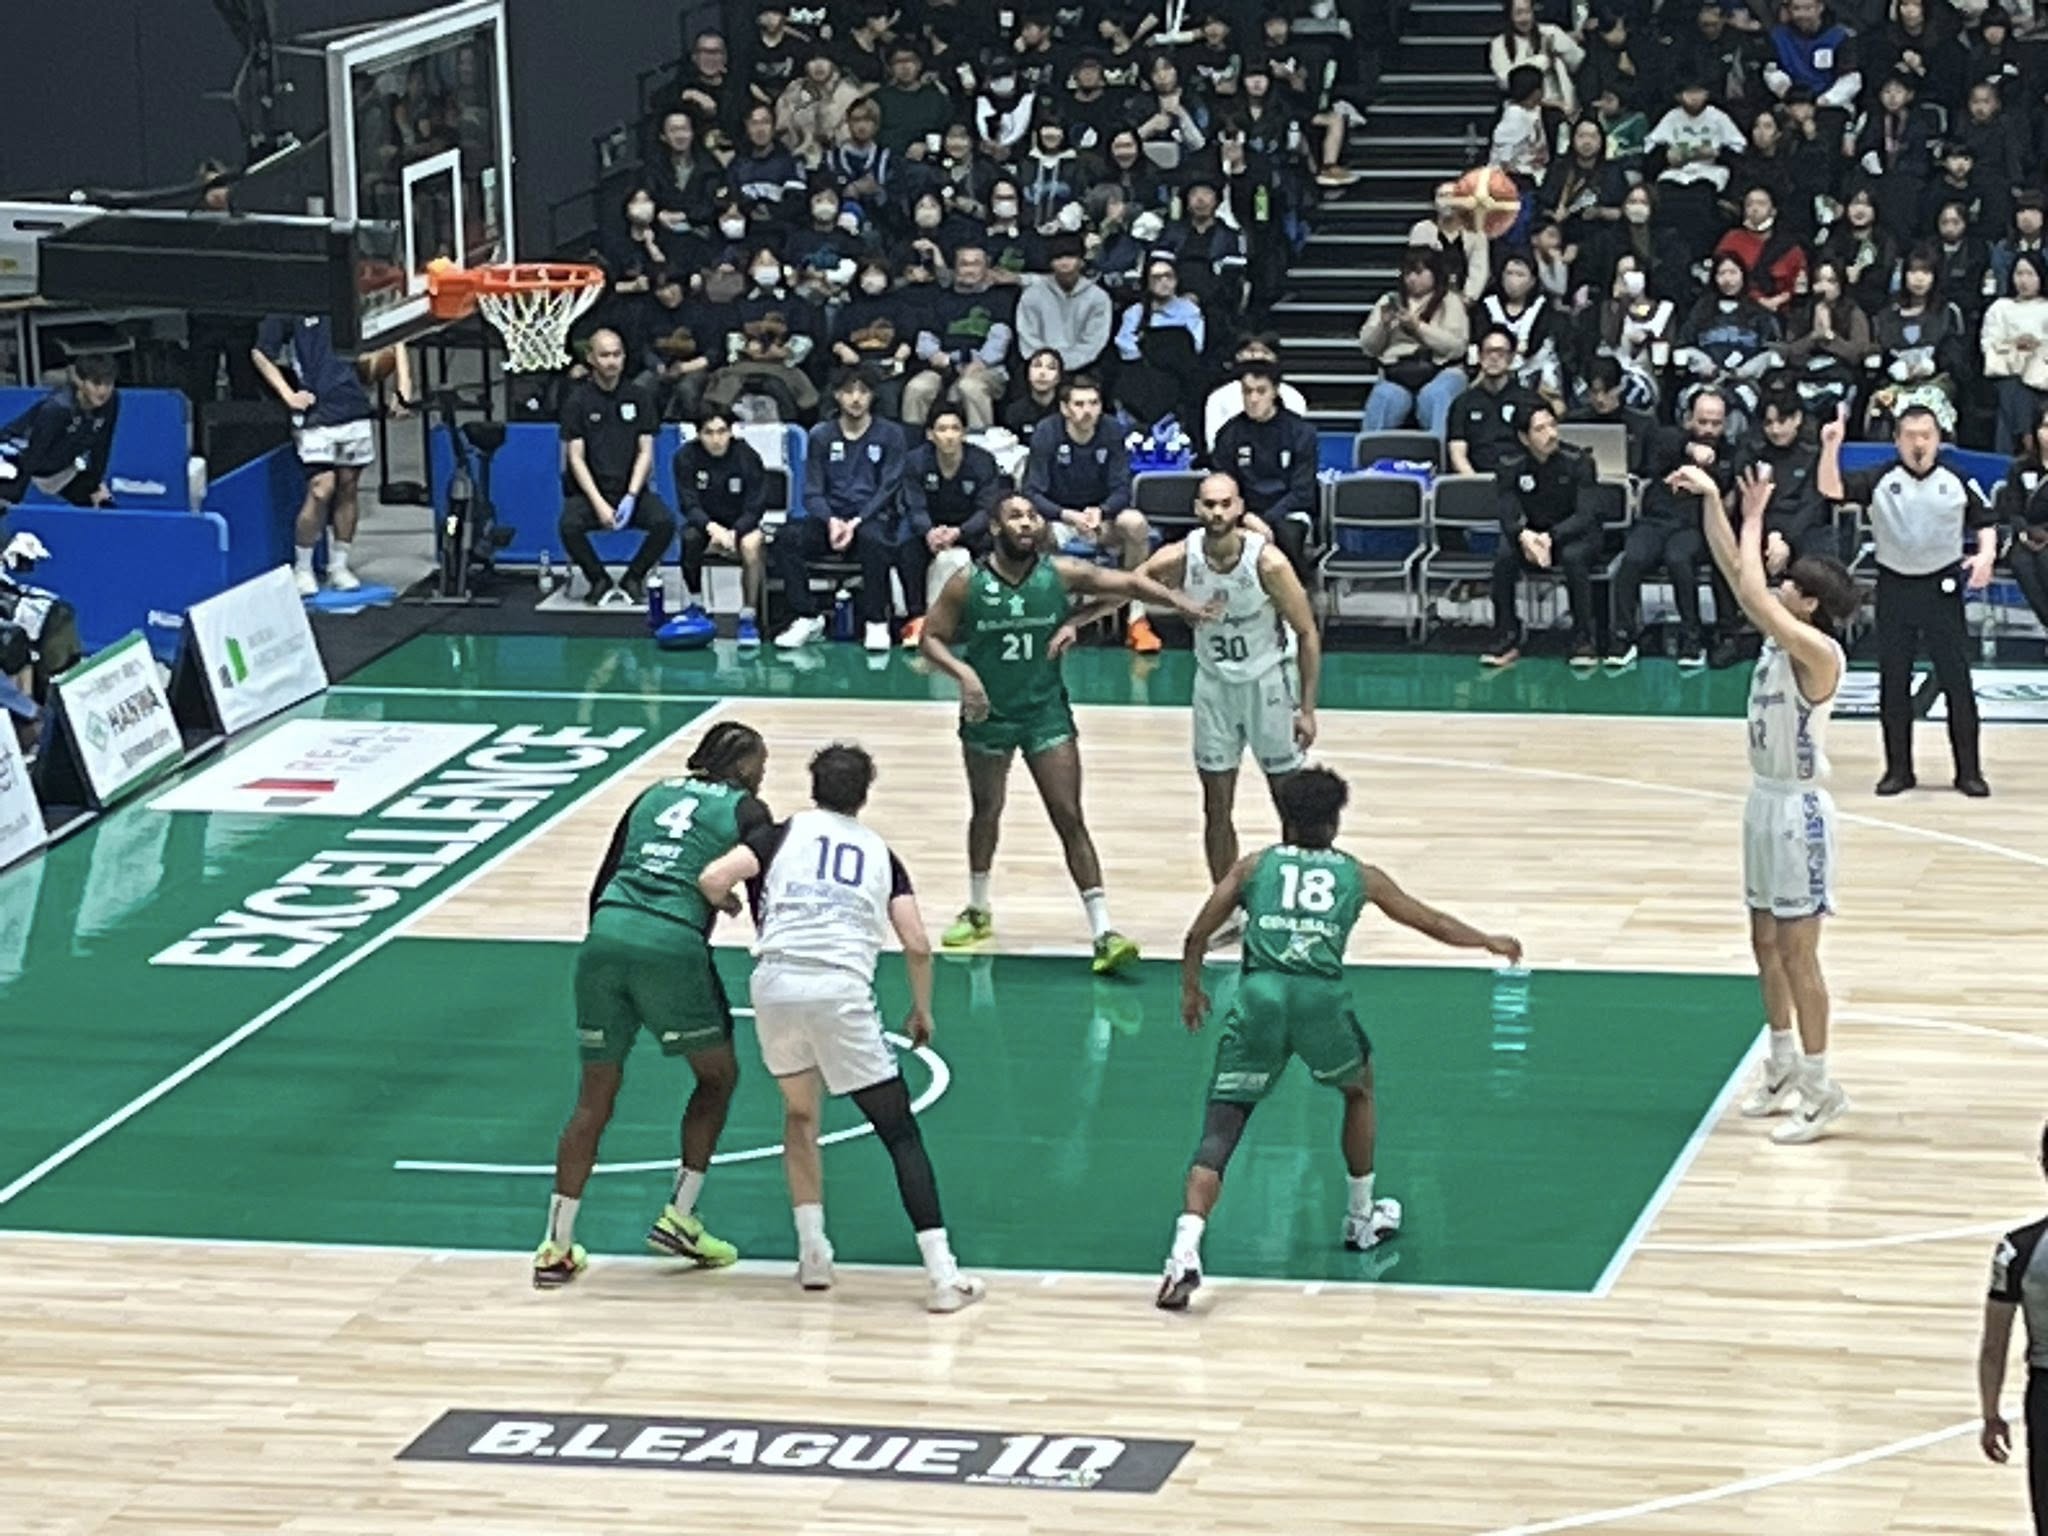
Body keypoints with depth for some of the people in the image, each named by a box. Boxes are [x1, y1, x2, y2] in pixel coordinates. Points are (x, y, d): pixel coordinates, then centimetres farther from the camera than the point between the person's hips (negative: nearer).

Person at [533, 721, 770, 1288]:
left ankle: (556, 1248, 10)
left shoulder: (654, 795, 23)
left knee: (595, 1097, 13)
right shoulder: (747, 812, 9)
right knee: (718, 1076, 19)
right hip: (673, 949, -5)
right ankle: (678, 1220, 16)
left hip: (606, 938, 5)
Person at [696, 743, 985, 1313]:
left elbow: (713, 879, -1)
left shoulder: (783, 833, 16)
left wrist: (727, 904, 23)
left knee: (800, 1114, 27)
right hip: (843, 990, -1)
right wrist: (922, 1009, 28)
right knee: (900, 1133, 5)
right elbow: (917, 944, 11)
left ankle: (813, 1254, 20)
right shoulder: (879, 852, 20)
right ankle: (942, 1275, -5)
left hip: (776, 984, 1)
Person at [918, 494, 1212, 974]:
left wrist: (1181, 603, -19)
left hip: (1046, 711, 0)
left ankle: (1103, 933, -10)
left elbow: (1127, 583, -7)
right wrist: (963, 672, -24)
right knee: (987, 812, 18)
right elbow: (931, 638, -6)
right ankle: (978, 911, 40)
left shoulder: (1060, 574, -10)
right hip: (988, 714, 0)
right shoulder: (967, 585, -12)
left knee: (1070, 819, -6)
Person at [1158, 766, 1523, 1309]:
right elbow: (1433, 923, 33)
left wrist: (1190, 990, 31)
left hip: (1260, 995, 0)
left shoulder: (1253, 867, 19)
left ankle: (1186, 1251, -21)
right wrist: (1489, 942, 49)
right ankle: (1361, 1220, 41)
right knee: (1359, 1091, 32)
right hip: (1321, 996, 0)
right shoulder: (1358, 876, 21)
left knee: (1220, 1130, 0)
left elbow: (1197, 936, 13)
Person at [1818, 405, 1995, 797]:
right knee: (1893, 682, 5)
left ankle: (1969, 770, 7)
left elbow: (1984, 522, 12)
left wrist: (1986, 554, -8)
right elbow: (1831, 489, -15)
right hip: (1895, 586, 0)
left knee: (1957, 680, 0)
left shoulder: (1956, 482, 1)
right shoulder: (1879, 481, -3)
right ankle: (1898, 768, 15)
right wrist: (1831, 448, -31)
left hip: (1943, 587, 0)